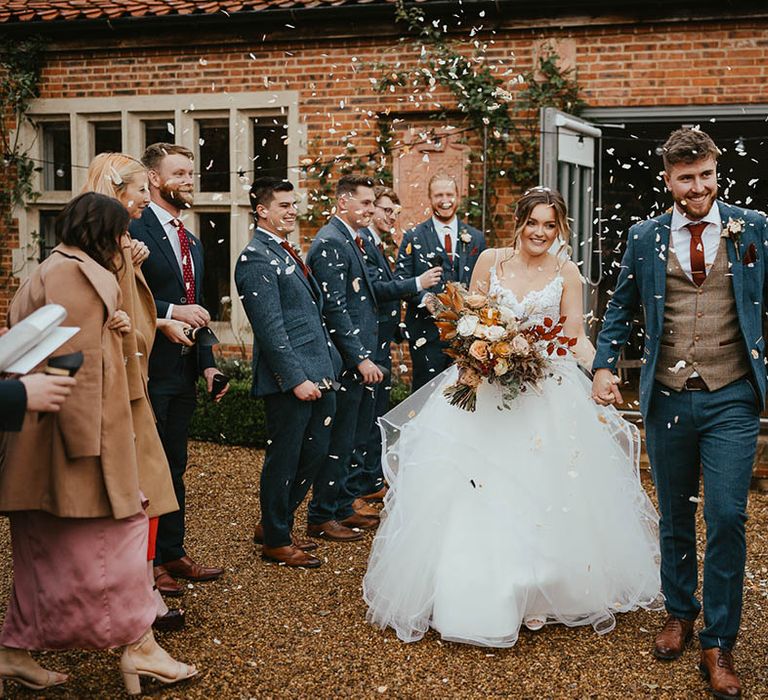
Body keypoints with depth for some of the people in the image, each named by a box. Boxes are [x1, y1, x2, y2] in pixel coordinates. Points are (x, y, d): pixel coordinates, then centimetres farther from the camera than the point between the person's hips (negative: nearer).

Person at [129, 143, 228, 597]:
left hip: (184, 373, 8)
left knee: (174, 468, 16)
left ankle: (173, 553, 28)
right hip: (148, 370, -8)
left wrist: (208, 364, 13)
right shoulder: (135, 229, -11)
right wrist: (169, 312, -23)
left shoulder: (192, 243, 16)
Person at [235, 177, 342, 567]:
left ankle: (274, 524, 33)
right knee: (284, 460, 3)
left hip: (317, 375, 10)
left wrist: (327, 367, 17)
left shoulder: (287, 253, 17)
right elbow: (270, 328, -19)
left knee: (315, 453, 17)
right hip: (290, 379, -10)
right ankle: (276, 541, 19)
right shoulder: (257, 259, -13)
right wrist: (297, 379, -20)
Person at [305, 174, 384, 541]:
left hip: (357, 357, 10)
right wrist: (360, 359, -21)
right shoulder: (330, 243, -15)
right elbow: (334, 308, -20)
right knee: (338, 442, -2)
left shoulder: (351, 240, 16)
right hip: (344, 360, -10)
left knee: (346, 440, 16)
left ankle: (342, 508, 26)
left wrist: (365, 355, 17)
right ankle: (321, 518, 8)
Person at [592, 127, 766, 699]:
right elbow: (621, 308, 12)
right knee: (675, 516, 14)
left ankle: (719, 643, 9)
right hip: (667, 399, 2)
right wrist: (605, 365, 1)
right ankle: (680, 615, 34)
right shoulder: (645, 237, 5)